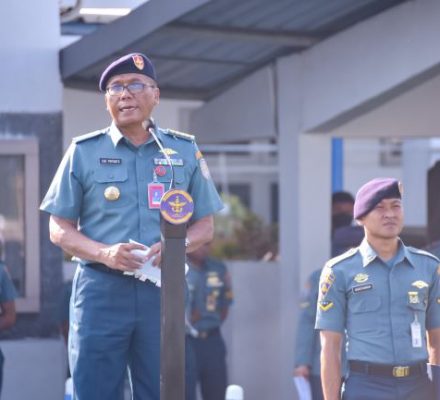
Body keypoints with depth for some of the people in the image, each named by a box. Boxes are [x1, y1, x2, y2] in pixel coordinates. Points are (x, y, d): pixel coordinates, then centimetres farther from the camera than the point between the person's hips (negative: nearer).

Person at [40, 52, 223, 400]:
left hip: (163, 290, 1)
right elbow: (60, 229, 6)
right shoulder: (84, 152, 7)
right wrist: (104, 253, -13)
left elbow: (205, 225, 14)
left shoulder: (184, 151, 12)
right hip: (100, 289, -1)